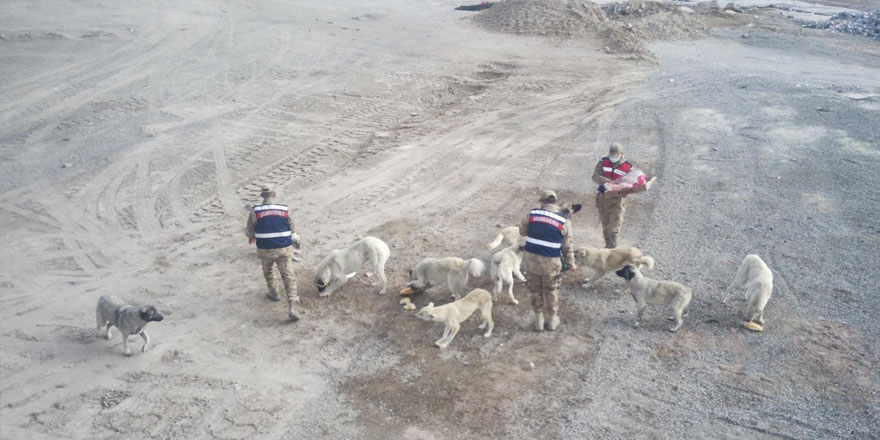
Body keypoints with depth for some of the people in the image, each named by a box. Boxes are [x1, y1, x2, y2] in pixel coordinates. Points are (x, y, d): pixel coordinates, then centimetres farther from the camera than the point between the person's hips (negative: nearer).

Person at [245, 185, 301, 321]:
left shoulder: (255, 211, -8)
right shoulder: (285, 210, -3)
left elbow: (250, 229, 3)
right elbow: (291, 228, 8)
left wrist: (251, 236, 27)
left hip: (265, 250, 0)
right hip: (284, 249, 0)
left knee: (268, 271, 30)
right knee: (288, 276, 2)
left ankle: (274, 293, 46)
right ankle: (291, 307, -10)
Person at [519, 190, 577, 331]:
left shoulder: (532, 214, -3)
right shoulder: (564, 221, -6)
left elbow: (522, 231, 13)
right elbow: (567, 246, 0)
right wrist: (571, 263, 13)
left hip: (531, 259, 1)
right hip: (550, 262, -1)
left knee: (535, 290, 19)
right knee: (551, 292, 20)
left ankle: (539, 321, 30)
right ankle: (552, 321, 33)